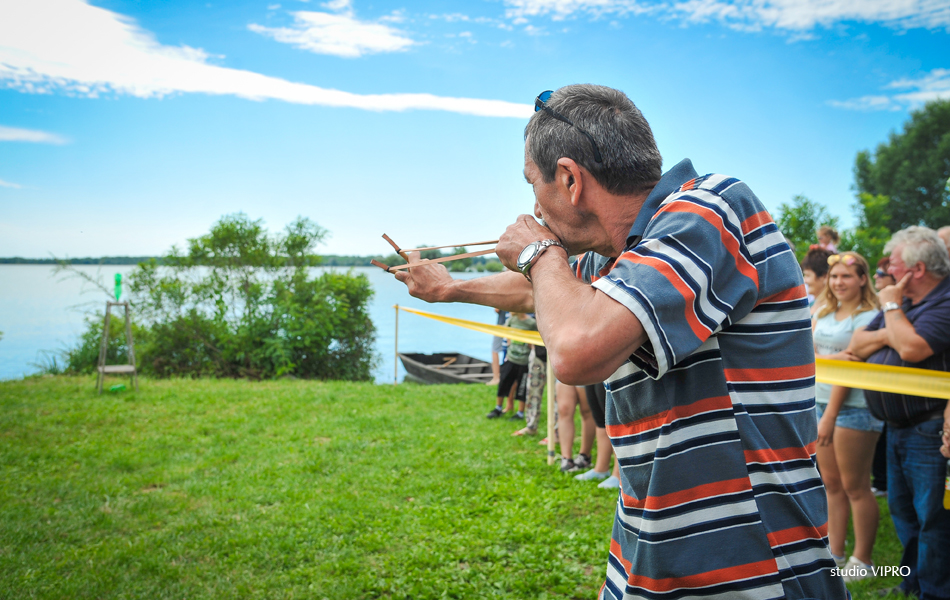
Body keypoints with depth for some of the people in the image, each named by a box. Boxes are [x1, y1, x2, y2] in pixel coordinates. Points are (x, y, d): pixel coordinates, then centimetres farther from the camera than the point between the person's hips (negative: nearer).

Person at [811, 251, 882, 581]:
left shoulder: (868, 316, -10)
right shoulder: (823, 313, 12)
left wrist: (830, 415, -18)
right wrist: (833, 358, -15)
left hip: (855, 408, -7)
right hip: (822, 402, 7)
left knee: (855, 486, 1)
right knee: (832, 483, 13)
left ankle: (862, 560, 14)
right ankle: (835, 553, 24)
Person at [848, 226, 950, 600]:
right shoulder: (903, 301, 13)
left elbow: (912, 348, -29)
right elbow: (856, 346, 12)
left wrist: (891, 306, -14)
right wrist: (885, 334, -9)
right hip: (897, 427, 9)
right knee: (902, 511, 18)